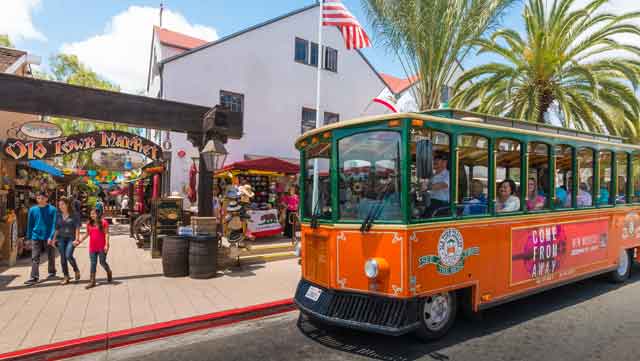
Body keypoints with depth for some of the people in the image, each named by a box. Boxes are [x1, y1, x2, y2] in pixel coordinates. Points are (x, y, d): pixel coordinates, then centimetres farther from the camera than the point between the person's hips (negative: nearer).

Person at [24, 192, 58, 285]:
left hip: (48, 237, -2)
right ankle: (34, 277, -1)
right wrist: (29, 237, 10)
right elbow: (30, 224, 11)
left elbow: (54, 224, -8)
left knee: (51, 257, 11)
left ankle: (52, 273, 29)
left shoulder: (52, 209, -5)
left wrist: (51, 237, -16)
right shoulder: (33, 210, 4)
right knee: (35, 258, -2)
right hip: (36, 237, 2)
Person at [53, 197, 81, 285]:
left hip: (71, 238, -5)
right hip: (61, 238, 5)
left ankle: (76, 271, 8)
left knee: (68, 255, -18)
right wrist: (54, 239, 8)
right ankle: (66, 277, 15)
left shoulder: (73, 215, -3)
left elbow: (77, 228, -5)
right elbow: (57, 228, 15)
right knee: (63, 258, 5)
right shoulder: (59, 216, 9)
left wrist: (76, 239, -12)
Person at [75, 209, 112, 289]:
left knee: (102, 262, 4)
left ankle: (109, 272, 32)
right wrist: (80, 241, 11)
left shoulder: (104, 222, -8)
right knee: (93, 264, 6)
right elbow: (87, 234, 17)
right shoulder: (89, 223, 8)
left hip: (102, 247, -4)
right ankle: (92, 281, 9)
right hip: (92, 247, 5)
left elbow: (106, 234, -10)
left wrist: (106, 245, -15)